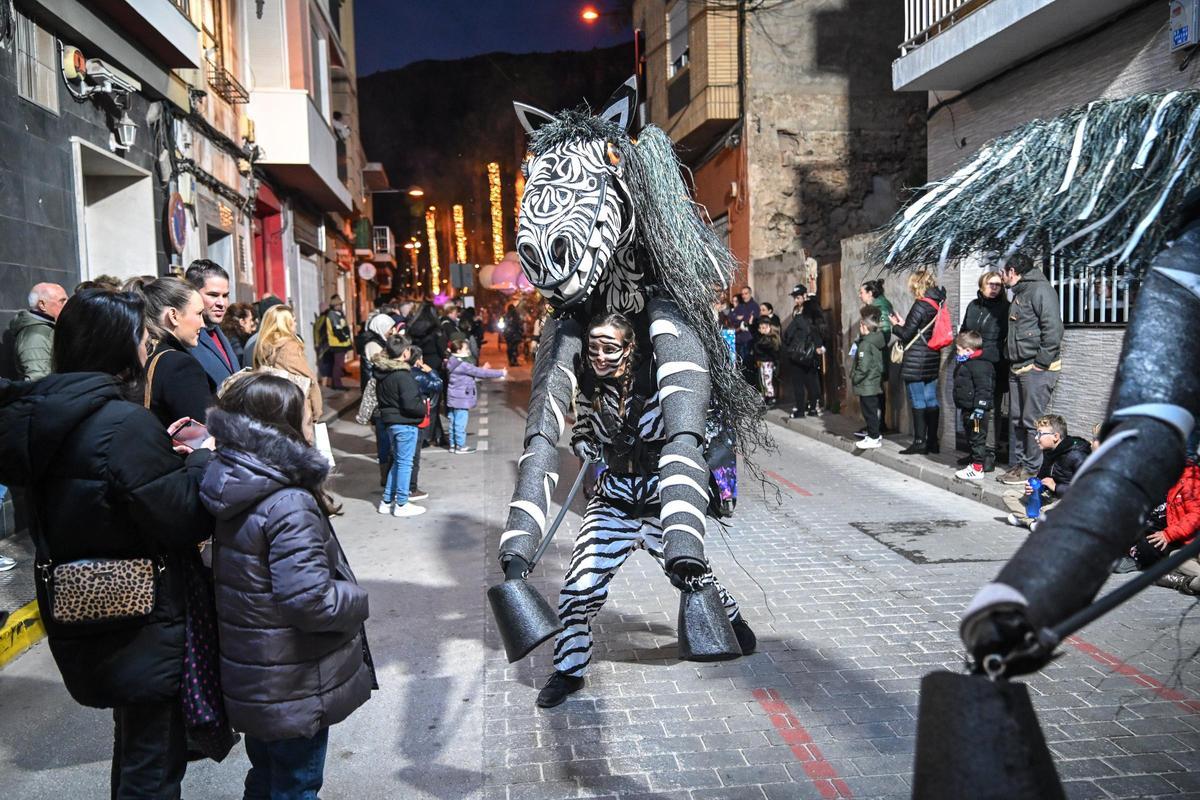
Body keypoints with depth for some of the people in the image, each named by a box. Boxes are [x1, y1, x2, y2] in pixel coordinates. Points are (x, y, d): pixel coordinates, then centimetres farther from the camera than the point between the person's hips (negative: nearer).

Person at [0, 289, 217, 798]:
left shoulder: (41, 414, 2)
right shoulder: (125, 422, -25)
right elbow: (182, 520, -22)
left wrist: (163, 450, 9)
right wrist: (204, 459, -8)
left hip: (82, 615, 9)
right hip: (143, 620, -8)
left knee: (135, 738, 28)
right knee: (155, 759, 9)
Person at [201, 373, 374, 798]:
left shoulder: (229, 488, -2)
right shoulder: (290, 505, -29)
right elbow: (309, 602, -29)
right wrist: (357, 600, -14)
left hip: (250, 681, 8)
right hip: (296, 691, -8)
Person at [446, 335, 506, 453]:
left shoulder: (455, 364, 10)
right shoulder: (463, 365, -19)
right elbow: (480, 372, -17)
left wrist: (482, 370, 20)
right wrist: (501, 373, -10)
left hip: (453, 399, 10)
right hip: (461, 399, -10)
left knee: (454, 422, 14)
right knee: (460, 423, -2)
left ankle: (453, 445, 21)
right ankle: (460, 446, 3)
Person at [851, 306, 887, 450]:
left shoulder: (865, 344, -20)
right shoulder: (878, 340, 7)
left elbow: (863, 368, -24)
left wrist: (853, 377, -10)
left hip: (867, 385, -9)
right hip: (877, 383, 9)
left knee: (869, 411, -1)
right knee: (874, 410, 17)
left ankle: (874, 438, 4)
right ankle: (875, 434, 25)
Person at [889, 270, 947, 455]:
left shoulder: (920, 306, -15)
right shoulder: (937, 304, 8)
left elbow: (907, 335, -13)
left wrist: (896, 326, 6)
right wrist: (904, 324, 14)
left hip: (916, 361, -8)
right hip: (932, 358, 8)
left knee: (917, 402, -2)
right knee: (931, 400, 11)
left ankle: (919, 442, 2)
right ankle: (933, 441, 16)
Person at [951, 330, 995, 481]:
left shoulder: (979, 365, -19)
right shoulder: (966, 364, 15)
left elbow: (983, 388, -24)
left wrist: (979, 408, -25)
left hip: (976, 410, -11)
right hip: (968, 409, 11)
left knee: (977, 439, -5)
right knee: (971, 438, 18)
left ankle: (977, 469, -1)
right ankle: (974, 462, 29)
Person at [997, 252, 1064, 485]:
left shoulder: (1040, 289, -9)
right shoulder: (1019, 294, 21)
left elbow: (1053, 329, -18)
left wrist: (1041, 363, -18)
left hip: (1037, 369, -10)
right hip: (1017, 368, 10)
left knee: (1033, 422, -6)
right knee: (1017, 420, 12)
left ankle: (1031, 469, -1)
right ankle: (1017, 464, 19)